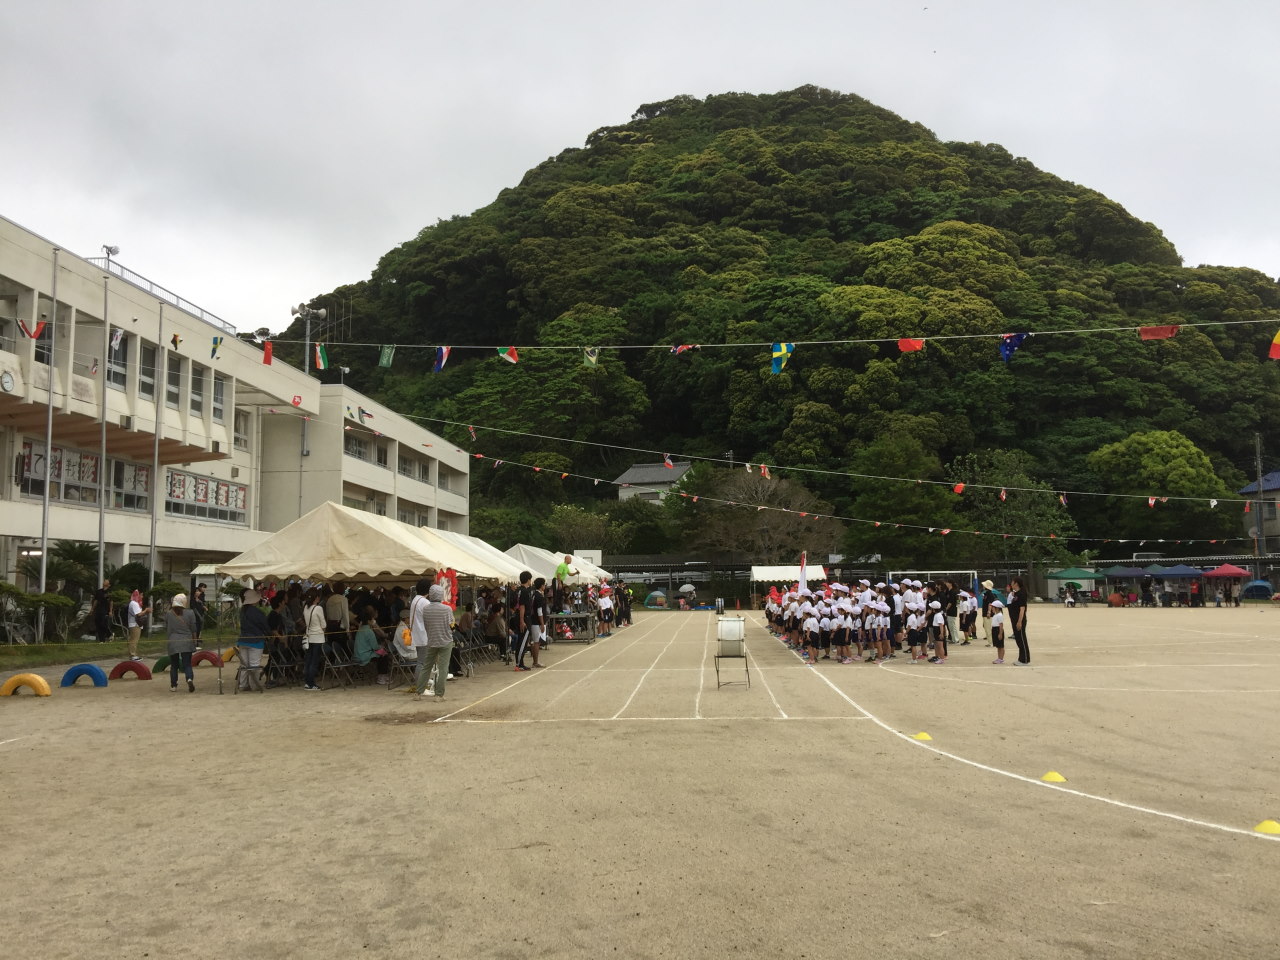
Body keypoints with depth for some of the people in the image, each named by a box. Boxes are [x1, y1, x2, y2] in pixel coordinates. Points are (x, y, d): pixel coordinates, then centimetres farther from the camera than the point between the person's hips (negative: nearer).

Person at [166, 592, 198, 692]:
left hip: (172, 643, 1)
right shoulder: (190, 613, -3)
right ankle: (190, 679, -23)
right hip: (186, 642, -1)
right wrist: (194, 640, 15)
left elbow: (166, 629, 9)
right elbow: (193, 629, 2)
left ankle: (173, 686, 13)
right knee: (187, 664, 2)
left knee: (174, 665, 12)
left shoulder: (168, 614, -1)